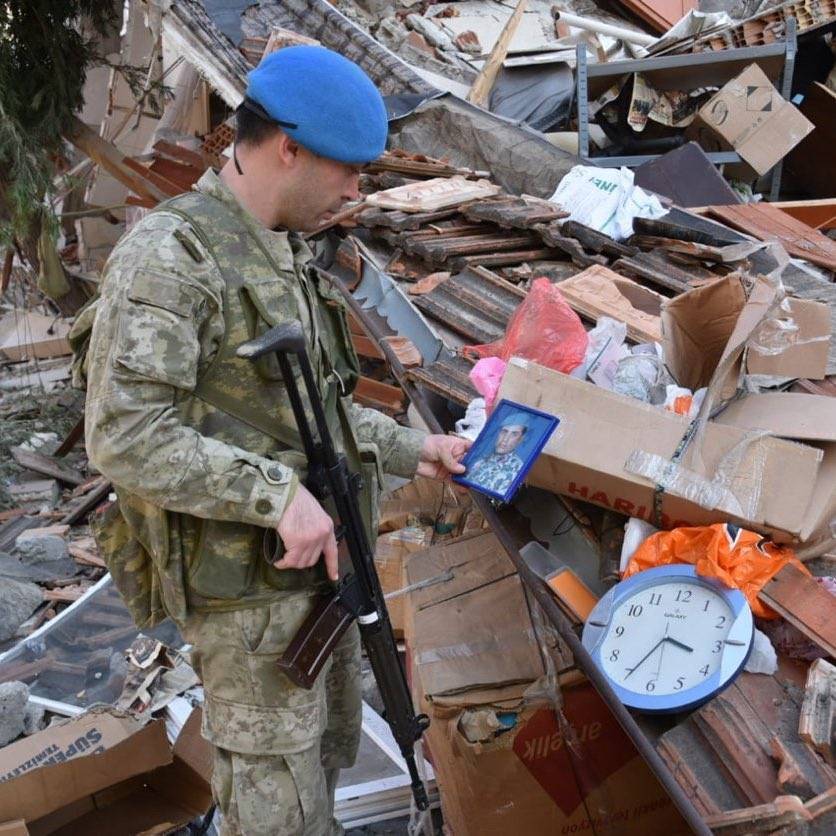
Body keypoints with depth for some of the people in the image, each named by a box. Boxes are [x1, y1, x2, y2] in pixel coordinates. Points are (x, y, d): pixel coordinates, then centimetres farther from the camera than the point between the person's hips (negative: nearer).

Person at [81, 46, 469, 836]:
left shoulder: (283, 255, 10)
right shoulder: (167, 255, -18)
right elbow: (125, 437, -24)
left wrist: (411, 449, 17)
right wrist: (279, 495, -28)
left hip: (321, 559, 9)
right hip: (247, 583, -9)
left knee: (331, 742, 23)